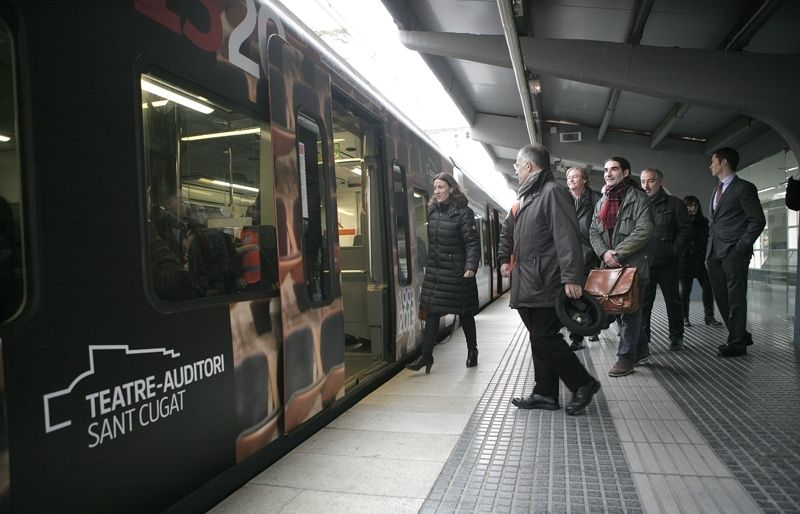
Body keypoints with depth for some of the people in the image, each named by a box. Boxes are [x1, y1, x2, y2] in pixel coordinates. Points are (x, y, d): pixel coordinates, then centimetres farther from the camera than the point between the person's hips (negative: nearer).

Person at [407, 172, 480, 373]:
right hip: (434, 270, 5)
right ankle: (426, 355, 6)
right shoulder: (431, 211, 8)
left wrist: (471, 266, -25)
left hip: (456, 272, -4)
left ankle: (472, 351, 29)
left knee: (465, 313, 10)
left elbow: (473, 243, -14)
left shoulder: (463, 212, -9)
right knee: (432, 312, 2)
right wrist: (425, 264, 12)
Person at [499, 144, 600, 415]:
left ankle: (583, 383, 10)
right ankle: (545, 393, 21)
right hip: (530, 284, 10)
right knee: (540, 338, 12)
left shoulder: (552, 192, -11)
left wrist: (571, 276, -27)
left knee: (544, 338, -8)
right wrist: (506, 258, 24)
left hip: (547, 283, -10)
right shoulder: (529, 196, 20)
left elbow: (567, 237, -20)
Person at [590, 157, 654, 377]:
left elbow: (644, 231, -16)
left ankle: (625, 357, 4)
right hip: (609, 265, 7)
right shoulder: (602, 202, 16)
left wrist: (617, 252, -17)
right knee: (616, 309, 12)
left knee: (629, 311, -3)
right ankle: (635, 350, 27)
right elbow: (593, 231, 10)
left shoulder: (638, 198, -6)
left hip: (633, 264, -7)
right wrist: (604, 253, -9)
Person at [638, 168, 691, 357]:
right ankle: (641, 344, 2)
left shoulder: (674, 204, 4)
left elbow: (684, 229, 0)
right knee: (642, 304, -2)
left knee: (673, 301, 11)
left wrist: (674, 251, -9)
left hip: (667, 263, -1)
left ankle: (676, 338, 25)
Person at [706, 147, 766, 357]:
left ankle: (737, 343, 5)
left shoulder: (744, 188, -4)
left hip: (734, 253, -8)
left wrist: (742, 246, -13)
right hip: (715, 253, 8)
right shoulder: (717, 190, 20)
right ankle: (739, 335, 22)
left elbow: (758, 220, -7)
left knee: (735, 299, -2)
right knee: (722, 298, 9)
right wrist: (709, 251, 13)